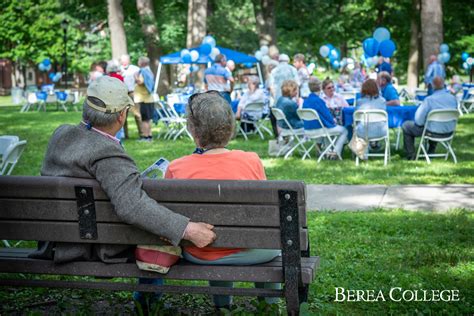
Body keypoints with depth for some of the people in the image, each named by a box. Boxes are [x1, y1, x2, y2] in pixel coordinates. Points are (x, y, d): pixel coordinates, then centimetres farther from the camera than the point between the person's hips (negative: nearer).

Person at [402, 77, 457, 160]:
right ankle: (431, 152, 48)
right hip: (449, 133, 5)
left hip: (433, 133, -5)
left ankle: (411, 156, 19)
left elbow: (419, 121, -18)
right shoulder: (453, 98, -6)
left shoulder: (429, 99, -22)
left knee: (406, 126, 16)